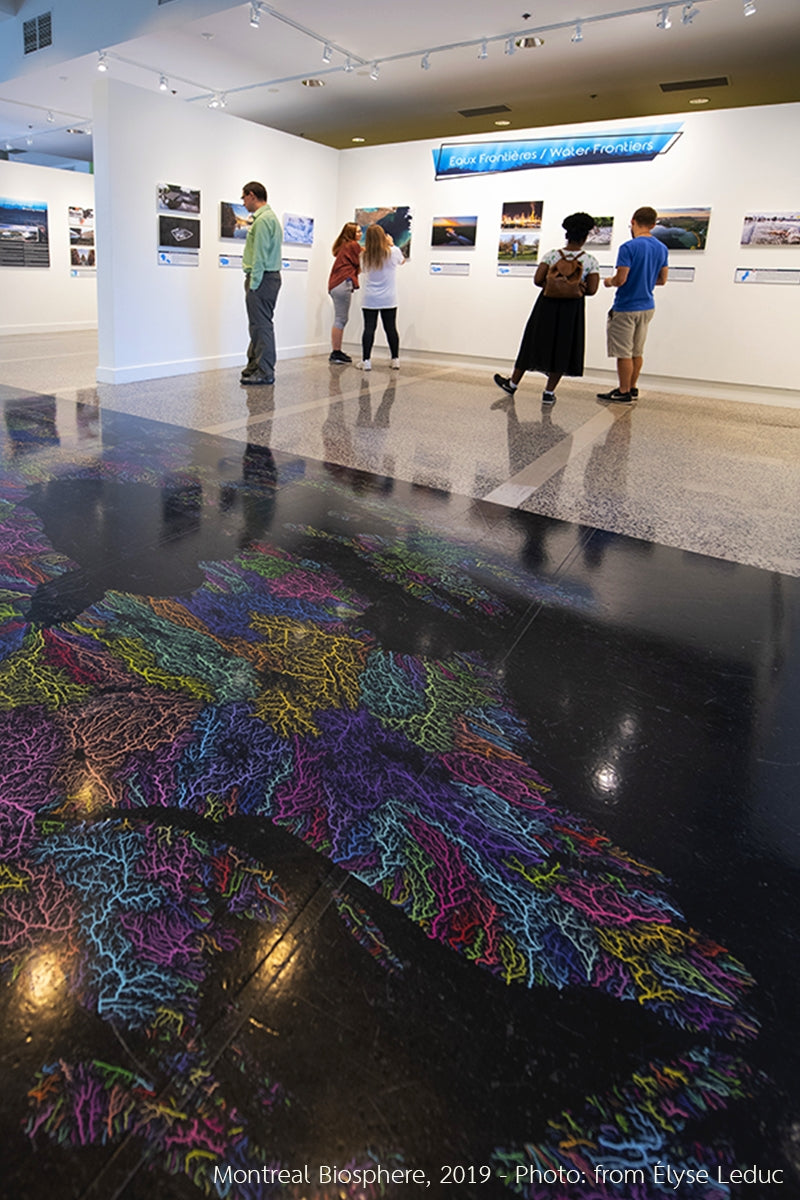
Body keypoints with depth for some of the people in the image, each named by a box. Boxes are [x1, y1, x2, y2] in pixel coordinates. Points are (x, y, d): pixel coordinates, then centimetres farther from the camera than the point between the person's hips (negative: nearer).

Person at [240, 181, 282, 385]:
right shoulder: (270, 217, 19)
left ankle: (265, 372, -6)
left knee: (262, 325, -8)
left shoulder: (263, 220, -14)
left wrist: (253, 284, -17)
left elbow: (260, 256, -19)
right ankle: (255, 366, 22)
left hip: (262, 278, -11)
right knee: (259, 324, 14)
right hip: (269, 276, 11)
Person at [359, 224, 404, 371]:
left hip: (370, 300, 0)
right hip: (389, 299, 0)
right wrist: (392, 244, 25)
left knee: (369, 329, -1)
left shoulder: (365, 256, -1)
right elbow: (402, 261, 18)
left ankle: (366, 361, -4)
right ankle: (395, 359, 15)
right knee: (391, 328, 7)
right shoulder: (393, 252, -3)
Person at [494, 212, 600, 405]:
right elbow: (592, 290, -10)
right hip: (572, 309, 0)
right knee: (561, 348, 9)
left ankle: (513, 383, 21)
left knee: (536, 342, 11)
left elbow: (538, 280, -11)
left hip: (548, 304, 1)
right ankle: (549, 392, 8)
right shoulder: (591, 261, -5)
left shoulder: (551, 255, -5)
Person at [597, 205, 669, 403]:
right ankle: (632, 389, 23)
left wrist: (609, 281, 1)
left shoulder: (628, 247, -16)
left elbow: (621, 279, -21)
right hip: (647, 307, 7)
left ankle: (624, 393, 6)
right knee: (636, 352, 15)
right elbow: (662, 280, 12)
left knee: (624, 353, 0)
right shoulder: (662, 248, 6)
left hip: (626, 308, -7)